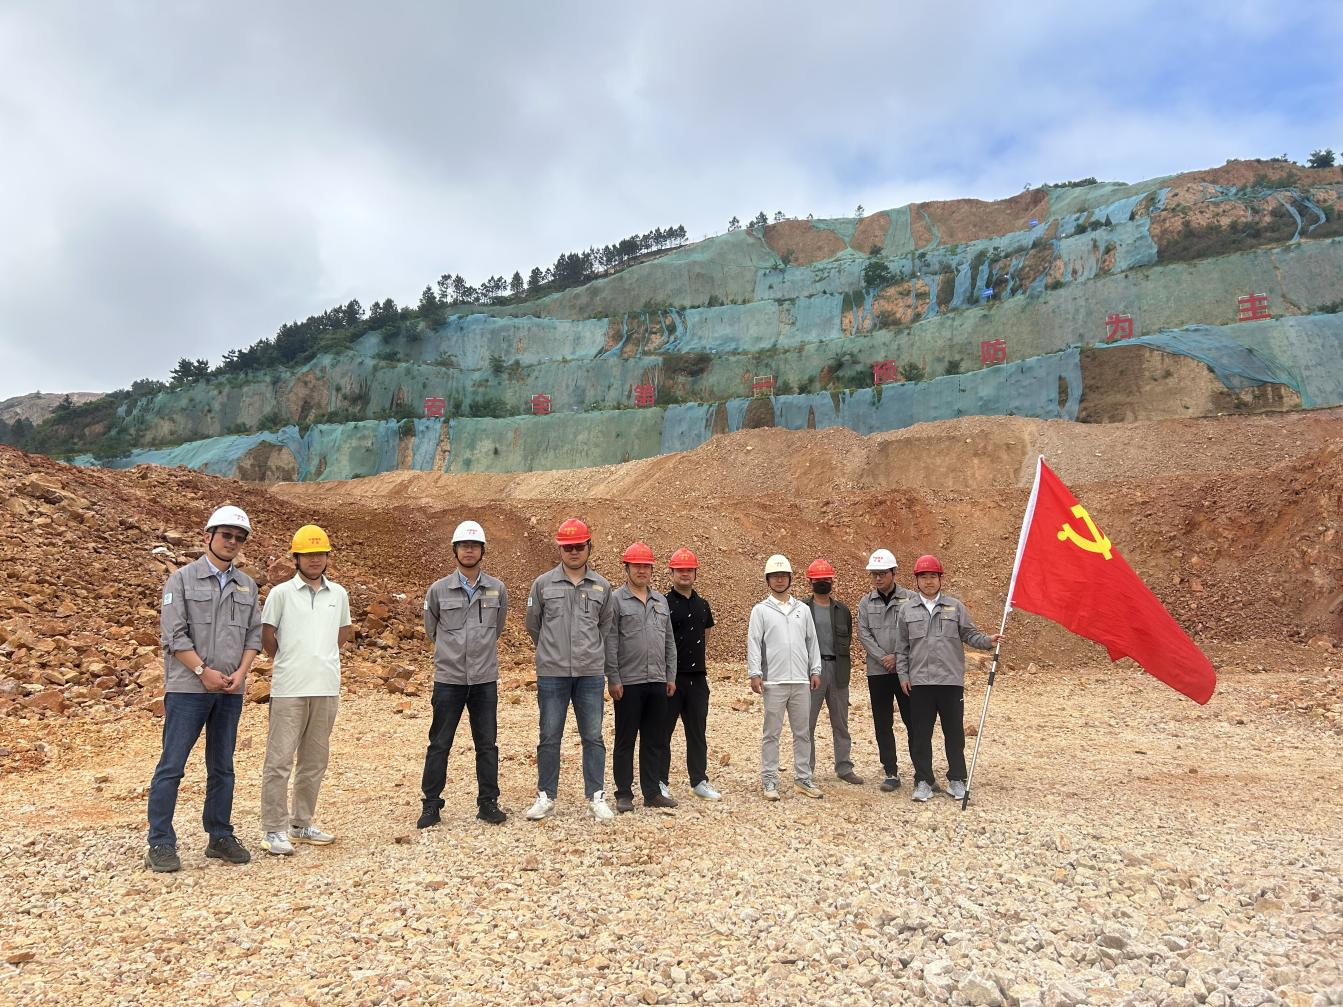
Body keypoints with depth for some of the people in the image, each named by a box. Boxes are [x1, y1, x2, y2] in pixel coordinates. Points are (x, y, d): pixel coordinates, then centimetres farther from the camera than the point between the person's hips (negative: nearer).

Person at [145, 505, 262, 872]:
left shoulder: (247, 586, 11)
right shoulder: (182, 579, -2)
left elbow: (254, 634, 10)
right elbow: (173, 633, -8)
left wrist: (241, 672, -4)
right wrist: (203, 671, -12)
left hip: (231, 691, 5)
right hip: (188, 688, -4)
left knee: (222, 767, 11)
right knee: (171, 765, -2)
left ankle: (220, 837, 20)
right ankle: (160, 844, 7)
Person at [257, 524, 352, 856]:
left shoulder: (338, 594, 8)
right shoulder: (281, 593, -3)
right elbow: (267, 636, 3)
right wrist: (286, 661, 11)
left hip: (326, 688, 4)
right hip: (289, 689, -4)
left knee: (315, 760, 12)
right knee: (279, 759, -2)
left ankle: (302, 824, 23)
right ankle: (274, 829, 7)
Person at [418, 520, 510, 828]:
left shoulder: (497, 589, 2)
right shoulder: (438, 590, -1)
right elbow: (431, 630, 13)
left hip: (485, 678, 1)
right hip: (448, 678, -1)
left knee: (487, 744, 7)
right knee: (439, 743, 6)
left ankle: (488, 803, 18)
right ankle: (430, 804, 17)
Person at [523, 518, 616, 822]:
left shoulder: (602, 586, 5)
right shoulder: (543, 584, 0)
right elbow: (533, 625, 11)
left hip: (591, 673, 1)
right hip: (552, 673, -1)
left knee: (593, 737, 6)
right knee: (549, 737, 6)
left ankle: (596, 797, 16)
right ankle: (546, 797, 18)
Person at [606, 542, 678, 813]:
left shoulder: (660, 601, 13)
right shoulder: (616, 600, -5)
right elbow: (610, 643, -8)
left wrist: (671, 676, 12)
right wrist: (613, 679, -12)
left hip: (657, 682, 5)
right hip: (628, 682, -5)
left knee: (654, 740, 11)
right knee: (625, 740, 4)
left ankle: (653, 792, 20)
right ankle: (624, 794, 14)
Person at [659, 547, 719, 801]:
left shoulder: (702, 605, 11)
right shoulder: (664, 604, -7)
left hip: (698, 677, 6)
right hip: (671, 676, -5)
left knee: (697, 732, 12)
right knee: (663, 731, 3)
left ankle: (699, 781, 21)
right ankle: (660, 782, 12)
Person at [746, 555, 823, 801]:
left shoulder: (802, 609, 11)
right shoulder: (761, 610, 1)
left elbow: (812, 641, 13)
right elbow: (753, 643, -3)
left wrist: (815, 670, 7)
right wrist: (755, 673, -11)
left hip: (801, 680, 4)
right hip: (774, 681, -3)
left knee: (802, 732, 9)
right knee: (771, 733, 2)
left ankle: (803, 778, 18)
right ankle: (769, 781, 8)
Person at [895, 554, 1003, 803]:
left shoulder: (955, 606, 8)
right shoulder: (907, 609, 8)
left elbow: (969, 635, 6)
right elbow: (901, 647, 10)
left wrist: (988, 640, -13)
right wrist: (903, 675, 4)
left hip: (951, 680, 0)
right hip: (920, 682, 0)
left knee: (954, 733, 6)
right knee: (920, 734, 4)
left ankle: (956, 780, 18)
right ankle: (923, 781, 14)